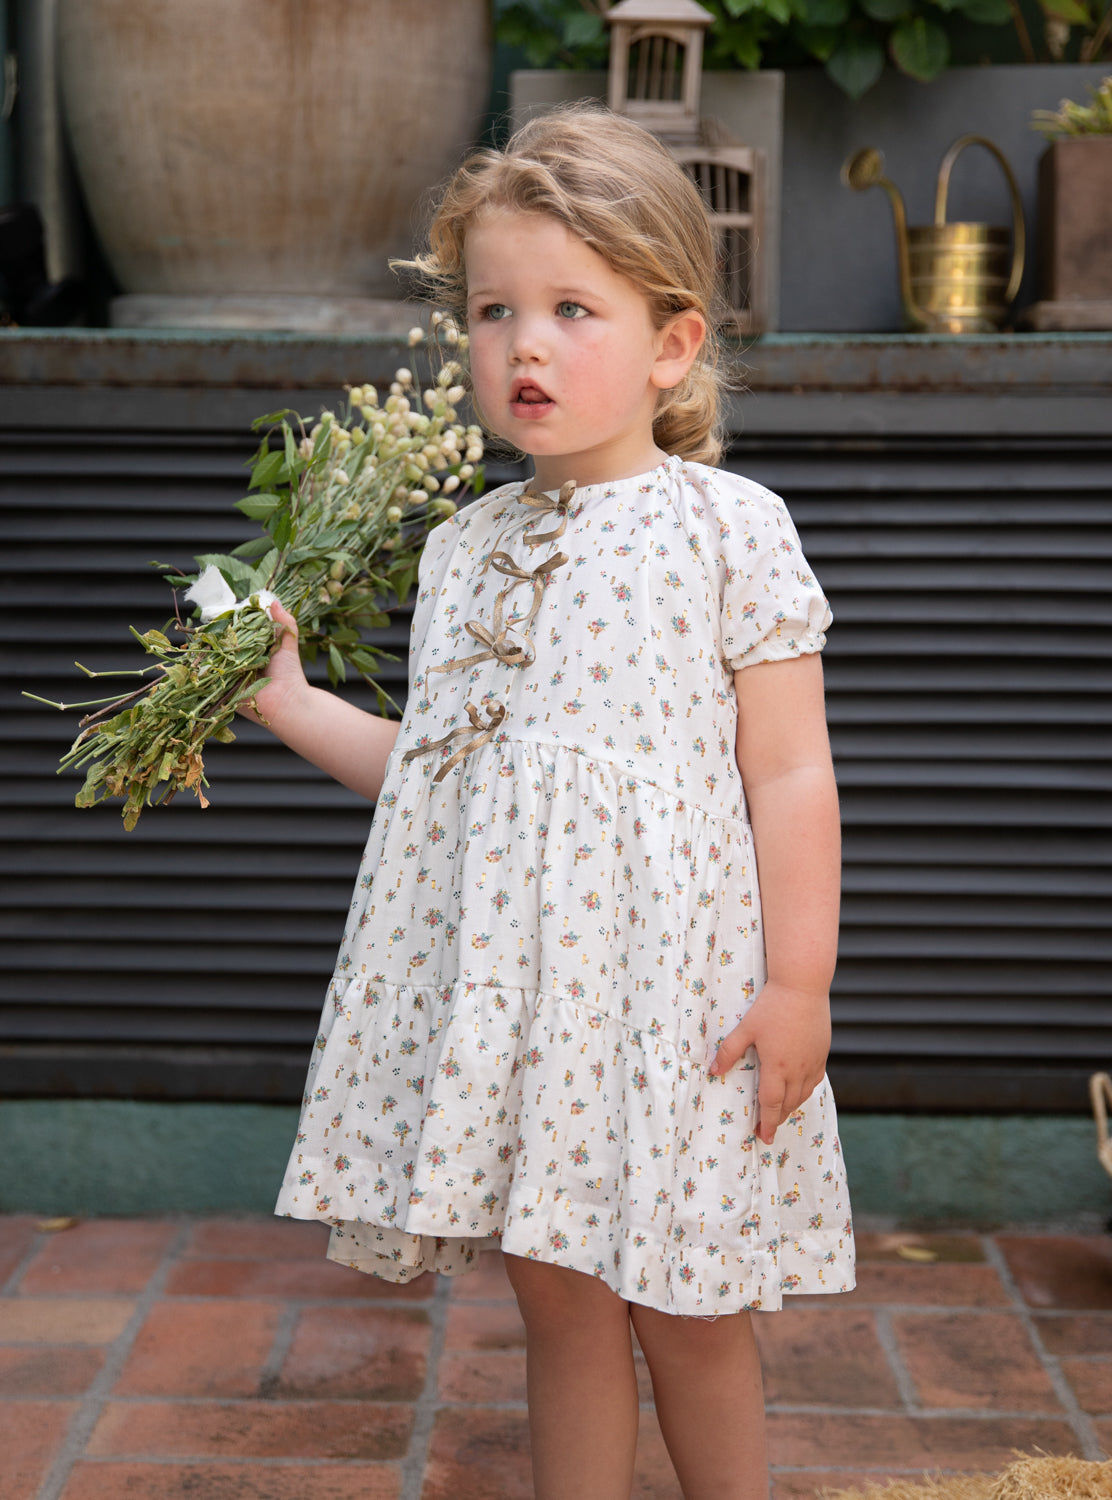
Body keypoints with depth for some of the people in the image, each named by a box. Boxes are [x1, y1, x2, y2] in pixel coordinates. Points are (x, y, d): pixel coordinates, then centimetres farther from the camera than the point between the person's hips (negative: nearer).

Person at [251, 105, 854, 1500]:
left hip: (664, 976, -4)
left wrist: (799, 983, -10)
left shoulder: (730, 527, -7)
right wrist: (291, 706, 12)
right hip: (500, 975, 5)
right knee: (558, 1299, 12)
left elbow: (789, 774, -7)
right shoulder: (465, 548, 9)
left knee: (683, 1310, 6)